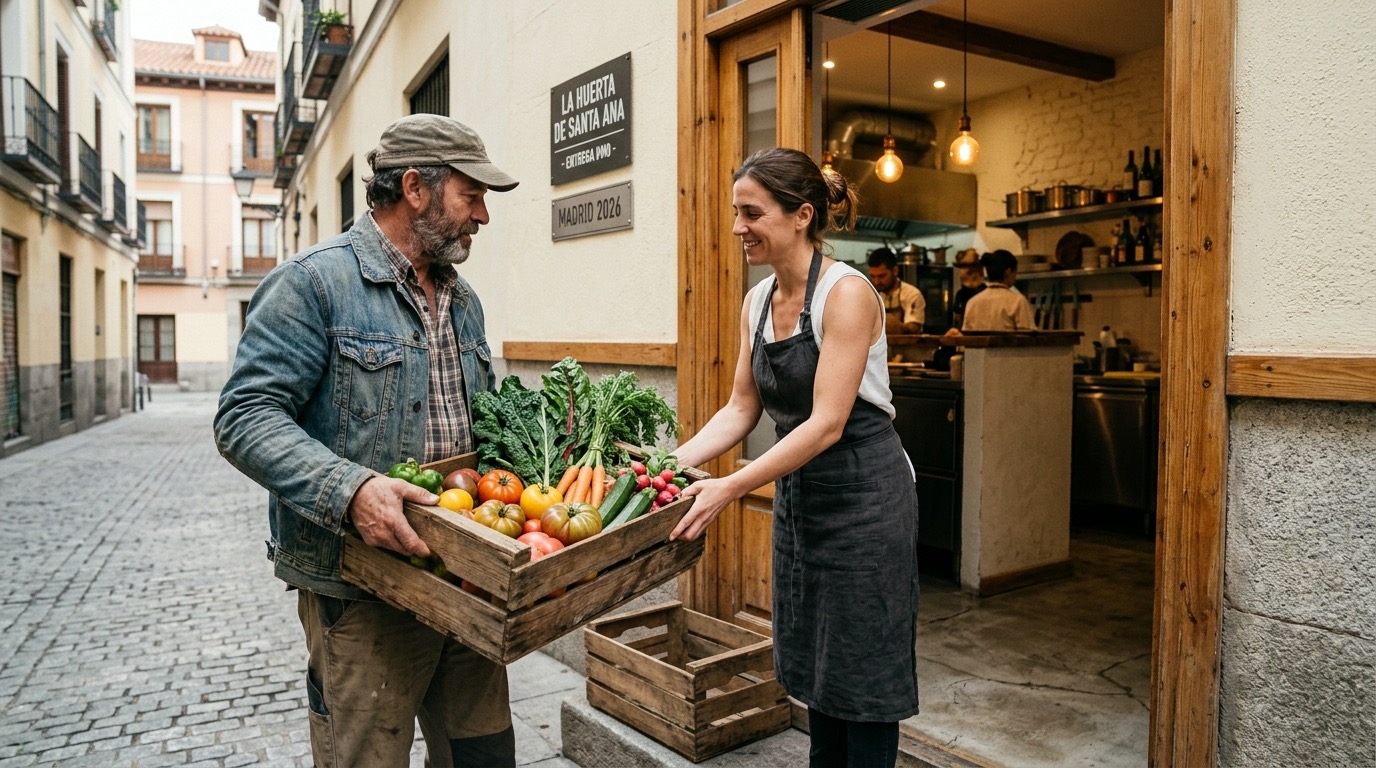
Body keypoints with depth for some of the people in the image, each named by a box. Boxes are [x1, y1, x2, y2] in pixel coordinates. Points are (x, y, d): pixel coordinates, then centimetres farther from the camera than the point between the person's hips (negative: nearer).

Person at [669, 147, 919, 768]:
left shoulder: (846, 293, -18)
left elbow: (826, 423, -24)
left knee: (861, 674, 5)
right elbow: (741, 409, 7)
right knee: (811, 669, 18)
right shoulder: (757, 301, 5)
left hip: (862, 493, -7)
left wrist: (729, 488, -27)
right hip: (797, 494, 8)